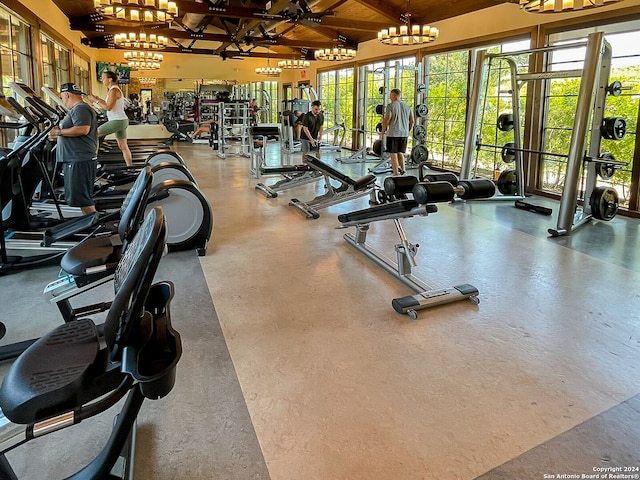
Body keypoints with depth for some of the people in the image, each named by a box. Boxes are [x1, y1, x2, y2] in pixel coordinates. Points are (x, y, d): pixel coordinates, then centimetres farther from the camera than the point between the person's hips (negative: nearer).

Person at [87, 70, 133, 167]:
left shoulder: (114, 90, -14)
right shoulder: (113, 89, 16)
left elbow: (108, 107, -19)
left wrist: (95, 101, -11)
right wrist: (98, 99, 14)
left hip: (117, 121, -10)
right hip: (120, 121, 10)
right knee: (123, 146, 11)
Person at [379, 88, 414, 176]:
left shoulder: (391, 106, -8)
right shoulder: (407, 106, 11)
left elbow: (386, 120, -13)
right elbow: (412, 121, 11)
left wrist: (382, 132, -4)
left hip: (393, 133, -6)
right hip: (404, 134, 6)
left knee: (393, 154, 0)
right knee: (400, 153, 18)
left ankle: (396, 175, -1)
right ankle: (403, 171, 9)